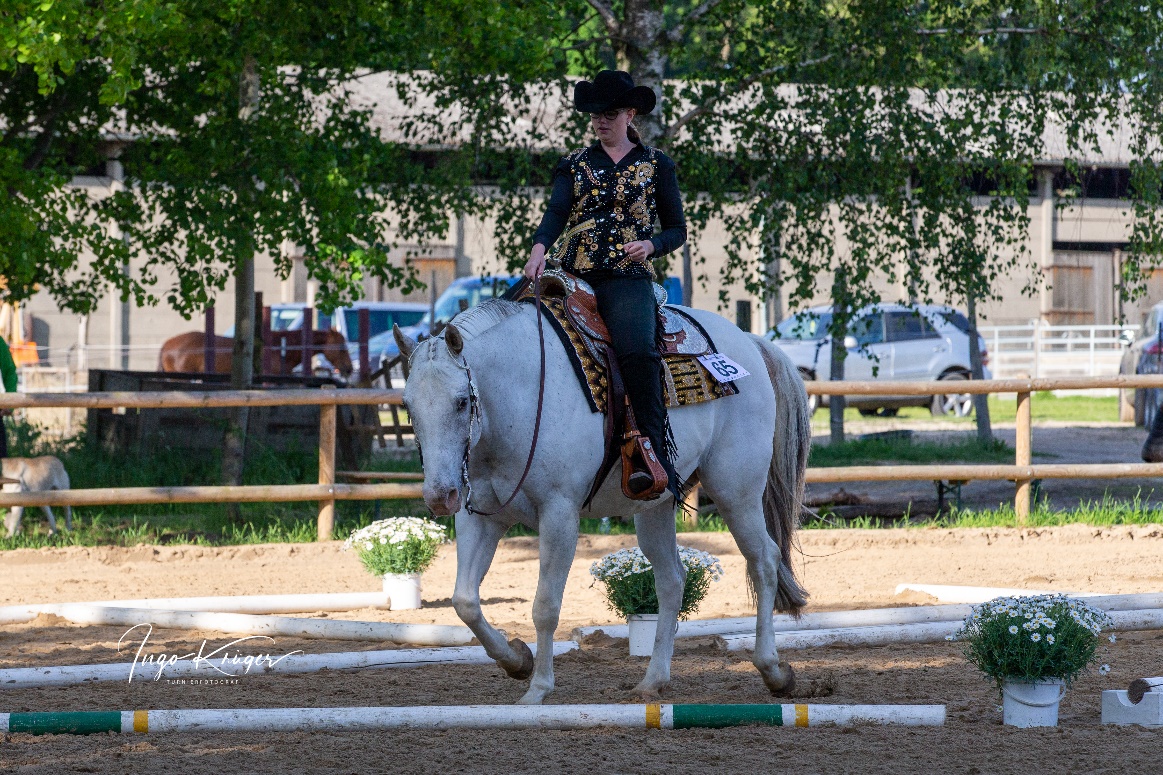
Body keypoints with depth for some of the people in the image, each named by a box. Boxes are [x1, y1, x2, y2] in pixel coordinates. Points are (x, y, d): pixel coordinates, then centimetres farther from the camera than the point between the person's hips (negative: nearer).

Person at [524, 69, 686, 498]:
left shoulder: (655, 164, 12)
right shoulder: (576, 164, 15)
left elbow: (677, 230, 12)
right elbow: (557, 212, -2)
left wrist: (650, 245, -10)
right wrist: (539, 247, -24)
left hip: (628, 277, -4)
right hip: (573, 274, 4)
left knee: (637, 349, -31)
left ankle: (657, 456, -32)